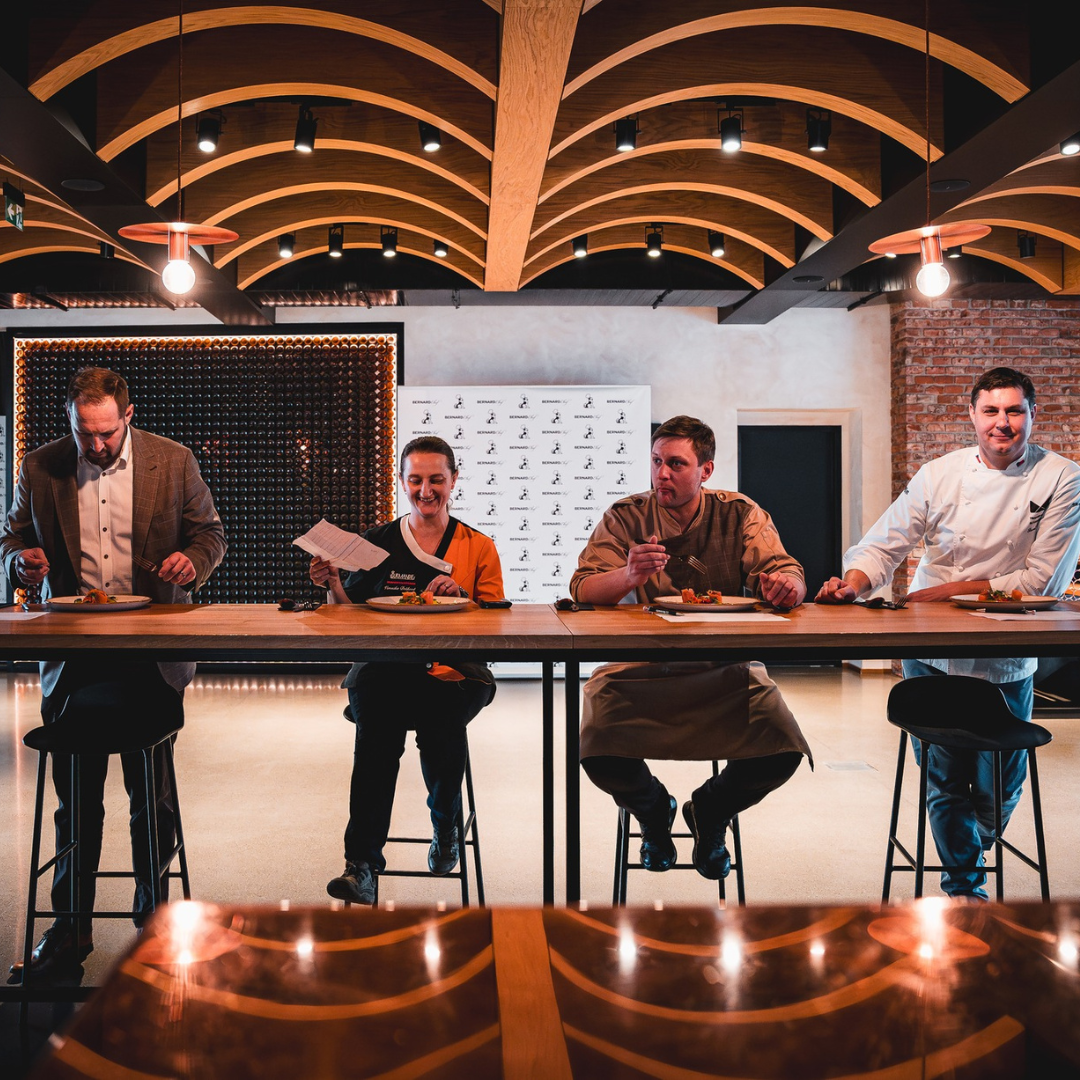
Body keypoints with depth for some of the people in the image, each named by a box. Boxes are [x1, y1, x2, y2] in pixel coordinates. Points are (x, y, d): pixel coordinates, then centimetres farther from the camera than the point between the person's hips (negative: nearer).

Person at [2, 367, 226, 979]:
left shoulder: (174, 462, -1)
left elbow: (211, 533, 6)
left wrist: (193, 560, -16)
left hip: (152, 653, -1)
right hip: (72, 657, 1)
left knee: (152, 794, 8)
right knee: (75, 796, 10)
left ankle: (153, 920, 25)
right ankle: (71, 929, 23)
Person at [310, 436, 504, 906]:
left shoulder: (479, 548, 12)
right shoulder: (377, 543, 14)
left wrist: (458, 597, -12)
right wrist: (334, 584, -7)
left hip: (454, 676, 0)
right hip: (384, 672, 0)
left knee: (441, 721, -33)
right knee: (377, 717, -34)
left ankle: (445, 827, 0)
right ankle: (362, 863, -27)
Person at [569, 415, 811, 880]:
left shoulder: (740, 514, 4)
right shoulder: (625, 518, 1)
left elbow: (787, 575, -4)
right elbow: (582, 589, -9)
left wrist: (785, 584, -30)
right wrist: (628, 575, -31)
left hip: (725, 670, 1)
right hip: (636, 669, -1)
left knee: (782, 750, -22)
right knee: (597, 751, -26)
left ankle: (710, 811, 15)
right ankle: (652, 808, 14)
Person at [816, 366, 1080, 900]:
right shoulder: (940, 474, -1)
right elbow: (884, 544, -2)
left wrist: (947, 591, -18)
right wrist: (852, 582, -24)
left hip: (1006, 663, 0)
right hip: (931, 653, 0)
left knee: (998, 788, 9)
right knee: (945, 780, 3)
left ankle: (969, 852, 44)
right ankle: (964, 885, 27)